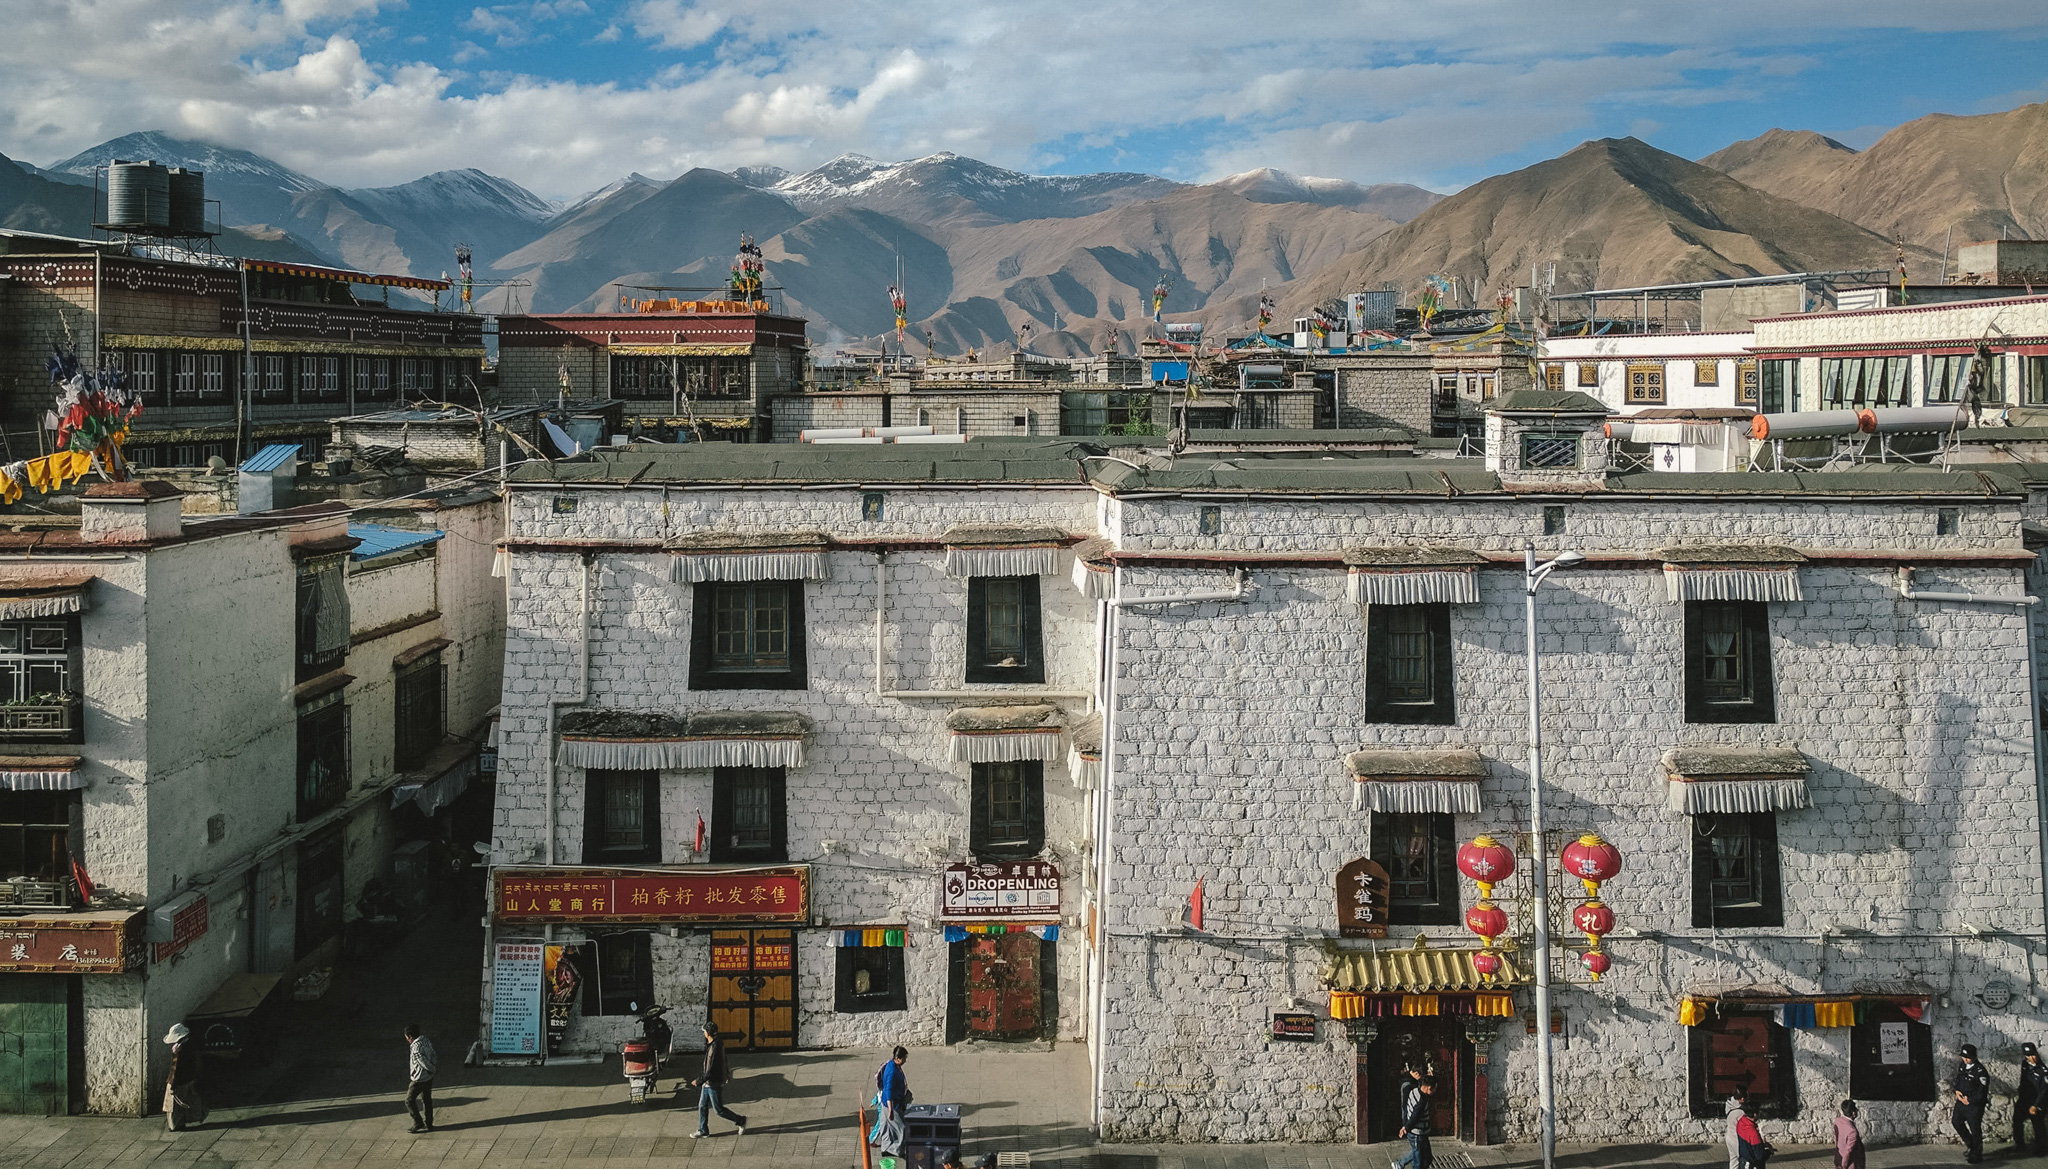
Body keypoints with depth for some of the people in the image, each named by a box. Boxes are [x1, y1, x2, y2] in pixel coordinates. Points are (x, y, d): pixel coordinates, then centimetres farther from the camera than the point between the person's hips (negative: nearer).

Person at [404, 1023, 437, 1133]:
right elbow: (433, 1055, 6)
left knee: (409, 1100, 7)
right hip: (429, 1077, 9)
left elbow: (425, 1063, -22)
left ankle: (418, 1123, 12)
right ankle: (428, 1124, 24)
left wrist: (433, 1070, -6)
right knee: (427, 1100, 17)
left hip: (419, 1079, -8)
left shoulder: (416, 1048, -26)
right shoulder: (425, 1040, 0)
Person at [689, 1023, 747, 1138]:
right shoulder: (710, 1045, 3)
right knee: (702, 1106, 14)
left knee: (718, 1109, 4)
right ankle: (703, 1130, 25)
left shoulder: (715, 1048, -29)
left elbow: (711, 1071, -28)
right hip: (707, 1083, 9)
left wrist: (699, 1081, -18)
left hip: (714, 1084, -9)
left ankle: (740, 1121, 18)